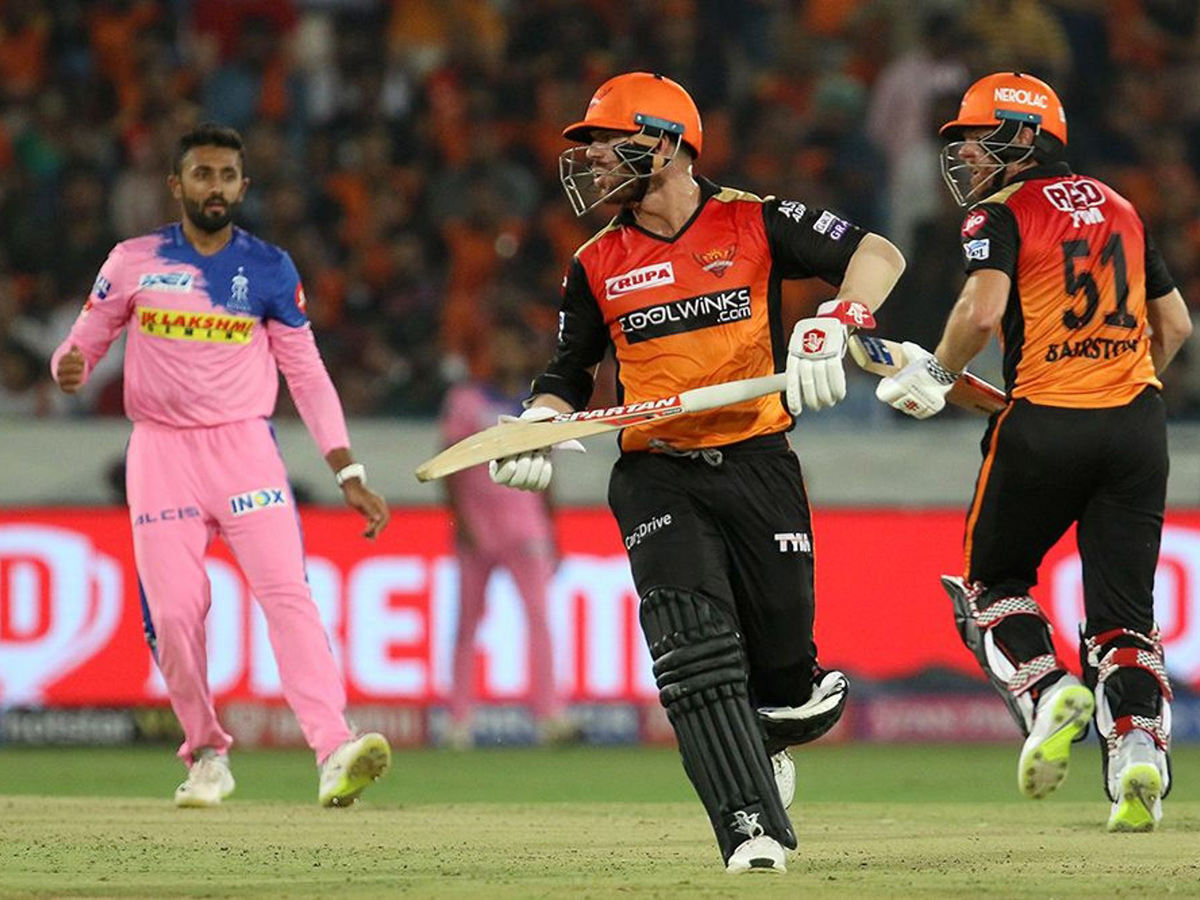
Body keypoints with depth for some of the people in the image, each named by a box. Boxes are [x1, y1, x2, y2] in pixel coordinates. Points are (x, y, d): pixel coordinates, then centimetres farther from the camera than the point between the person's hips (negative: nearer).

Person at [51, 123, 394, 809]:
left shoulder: (269, 269, 6)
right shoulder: (134, 262, 5)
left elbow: (307, 373, 7)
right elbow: (84, 344, 10)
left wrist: (349, 473, 0)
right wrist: (70, 367, -17)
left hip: (245, 445, 0)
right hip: (160, 449, 1)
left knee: (288, 592, -18)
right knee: (173, 611, -8)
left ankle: (335, 753, -30)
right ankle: (208, 756, 13)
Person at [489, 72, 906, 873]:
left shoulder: (755, 223, -1)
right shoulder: (597, 265, 9)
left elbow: (877, 256, -3)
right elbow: (568, 377, 19)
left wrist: (836, 324, -21)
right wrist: (537, 425, -3)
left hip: (757, 468, -1)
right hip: (658, 483, 1)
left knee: (785, 672, 2)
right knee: (694, 650, -20)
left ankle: (763, 749, 38)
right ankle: (752, 828, -19)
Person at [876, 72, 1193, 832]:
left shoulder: (1002, 214, -3)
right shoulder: (1118, 209, 16)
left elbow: (982, 311, -19)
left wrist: (938, 374, -3)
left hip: (1044, 426, -5)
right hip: (1137, 425, 5)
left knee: (993, 581, 16)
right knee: (1124, 608, 5)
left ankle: (1049, 691, -7)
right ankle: (1138, 742, -15)